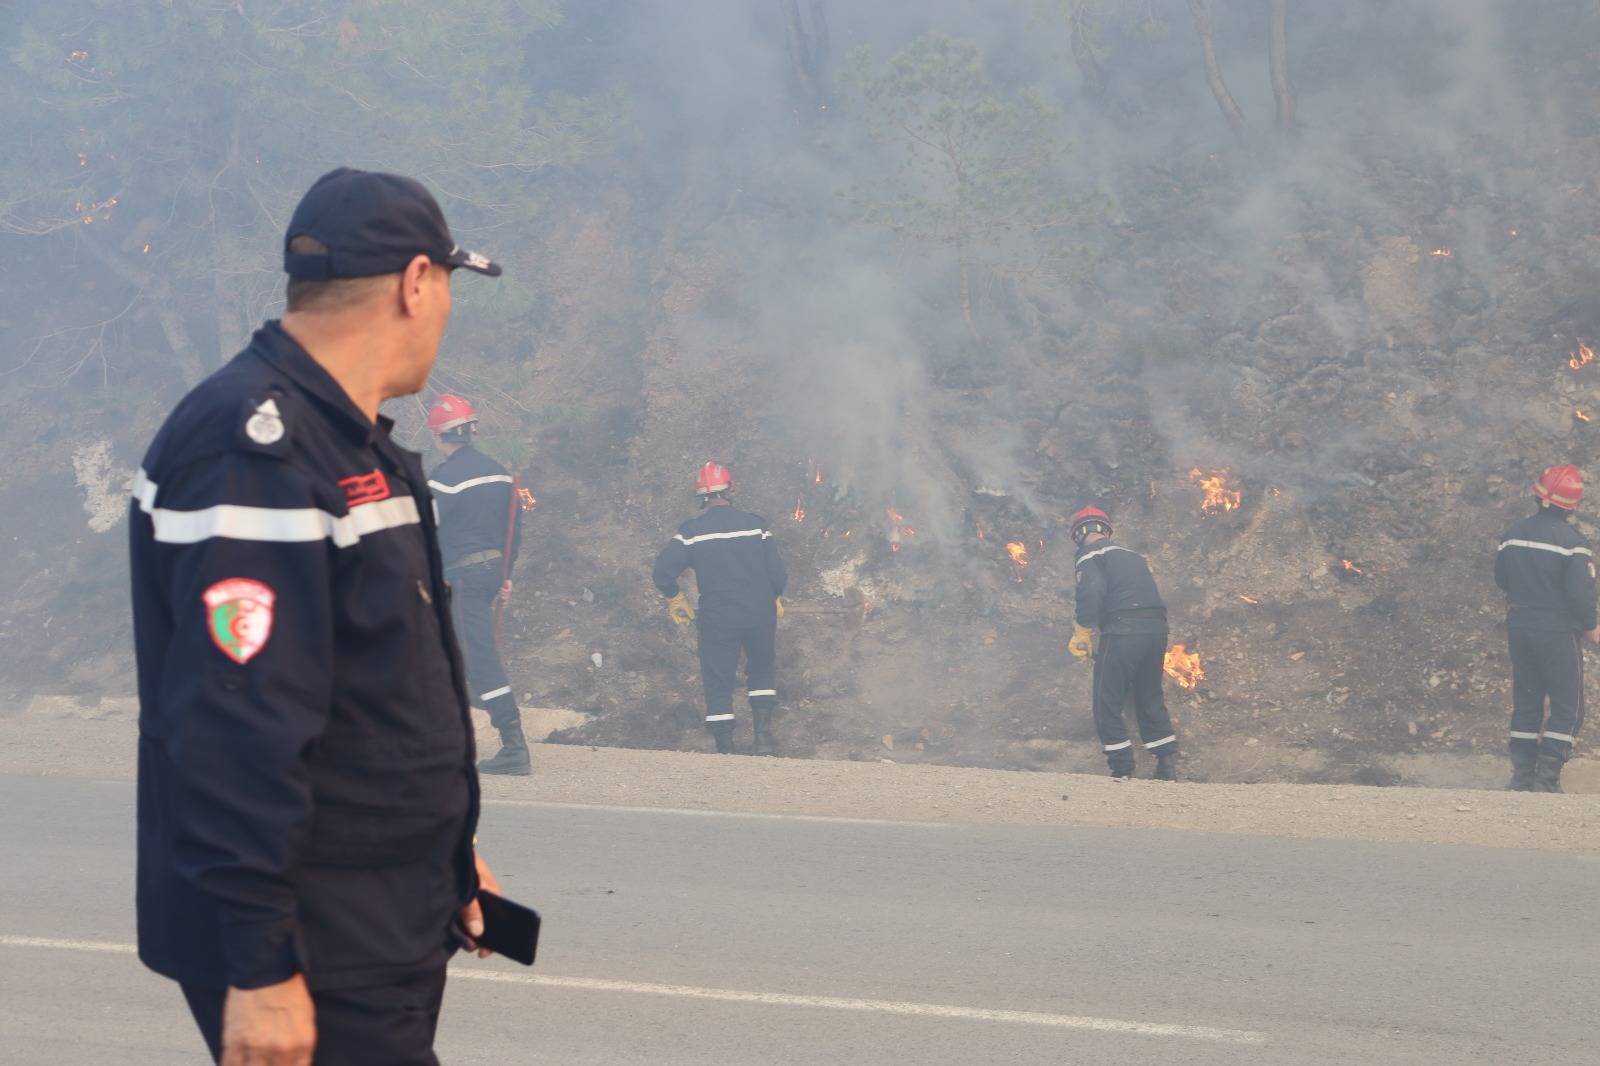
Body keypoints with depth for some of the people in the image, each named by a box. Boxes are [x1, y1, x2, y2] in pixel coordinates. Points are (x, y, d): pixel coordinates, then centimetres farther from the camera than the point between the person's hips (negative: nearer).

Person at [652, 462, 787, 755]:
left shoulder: (691, 531, -6)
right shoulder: (756, 524, -3)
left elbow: (663, 570, -10)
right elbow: (776, 571, -1)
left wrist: (675, 600, 8)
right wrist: (776, 598, 18)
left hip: (716, 619, -2)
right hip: (759, 615, 2)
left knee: (718, 681, 7)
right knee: (762, 672, 22)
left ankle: (725, 748, 5)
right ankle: (763, 733, 12)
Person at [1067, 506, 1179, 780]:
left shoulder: (1089, 555, 3)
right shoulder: (1132, 555, 27)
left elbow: (1091, 591, -15)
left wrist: (1083, 632, -10)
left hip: (1122, 631, -7)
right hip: (1157, 627, 7)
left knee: (1107, 704, 2)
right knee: (1150, 699, 19)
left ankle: (1122, 770, -2)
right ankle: (1168, 765, 13)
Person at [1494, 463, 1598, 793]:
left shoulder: (1513, 535, 3)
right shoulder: (1572, 542, -15)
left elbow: (1501, 580, 14)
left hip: (1518, 627, 6)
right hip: (1558, 632, -6)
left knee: (1526, 704, 15)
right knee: (1568, 707, 2)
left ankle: (1522, 775, 13)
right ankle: (1547, 777, -7)